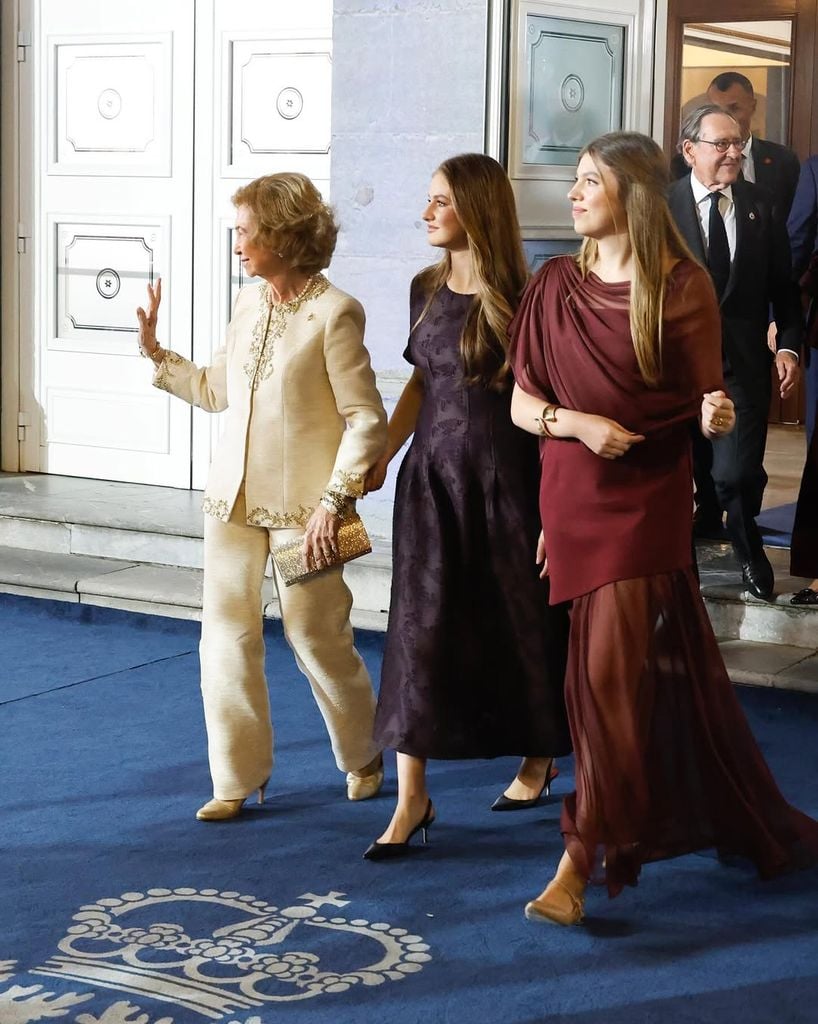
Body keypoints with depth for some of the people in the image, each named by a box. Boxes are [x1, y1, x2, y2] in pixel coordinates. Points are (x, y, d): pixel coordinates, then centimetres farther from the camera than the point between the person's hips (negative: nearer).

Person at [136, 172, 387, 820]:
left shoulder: (334, 313, -13)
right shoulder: (249, 304, 8)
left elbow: (366, 420, -12)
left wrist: (335, 499, -16)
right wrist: (157, 353, 8)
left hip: (303, 503, -6)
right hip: (234, 496, 6)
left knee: (316, 635, 3)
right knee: (226, 634, 4)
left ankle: (364, 756, 28)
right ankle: (238, 778, 16)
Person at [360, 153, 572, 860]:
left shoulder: (520, 299, -12)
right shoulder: (426, 289, 6)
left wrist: (552, 505, -14)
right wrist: (382, 456, 8)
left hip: (505, 481, -5)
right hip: (432, 477, 5)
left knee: (520, 623, 10)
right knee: (419, 628, 0)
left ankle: (538, 759, 34)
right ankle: (412, 797, 4)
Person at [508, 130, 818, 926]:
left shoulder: (683, 286, -5)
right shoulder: (555, 286, 5)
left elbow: (705, 401, -2)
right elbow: (521, 405, 5)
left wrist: (717, 416, -25)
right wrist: (577, 423, -13)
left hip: (647, 499, -4)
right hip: (572, 495, 4)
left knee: (610, 672, -11)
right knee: (666, 671, 14)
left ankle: (580, 864, -7)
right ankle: (743, 823, 32)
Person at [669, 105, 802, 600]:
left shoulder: (761, 207, 4)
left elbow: (783, 286, 7)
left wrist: (789, 344, -2)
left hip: (743, 361, 0)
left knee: (737, 474, -8)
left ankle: (748, 548, 22)